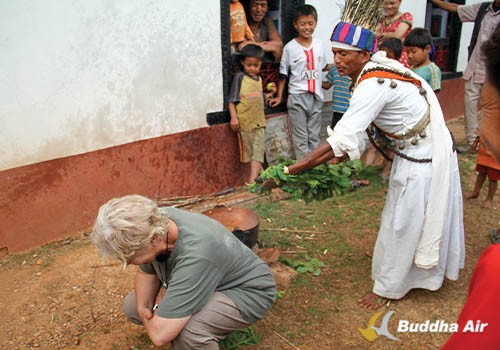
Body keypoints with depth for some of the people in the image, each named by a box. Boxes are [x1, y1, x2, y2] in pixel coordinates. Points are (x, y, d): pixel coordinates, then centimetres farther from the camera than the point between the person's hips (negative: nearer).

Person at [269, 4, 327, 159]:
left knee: (314, 136, 11)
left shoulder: (319, 44, 7)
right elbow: (283, 74, 0)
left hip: (316, 96, 4)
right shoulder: (290, 47, -5)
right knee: (300, 138, 0)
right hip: (297, 97, -4)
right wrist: (279, 96, 1)